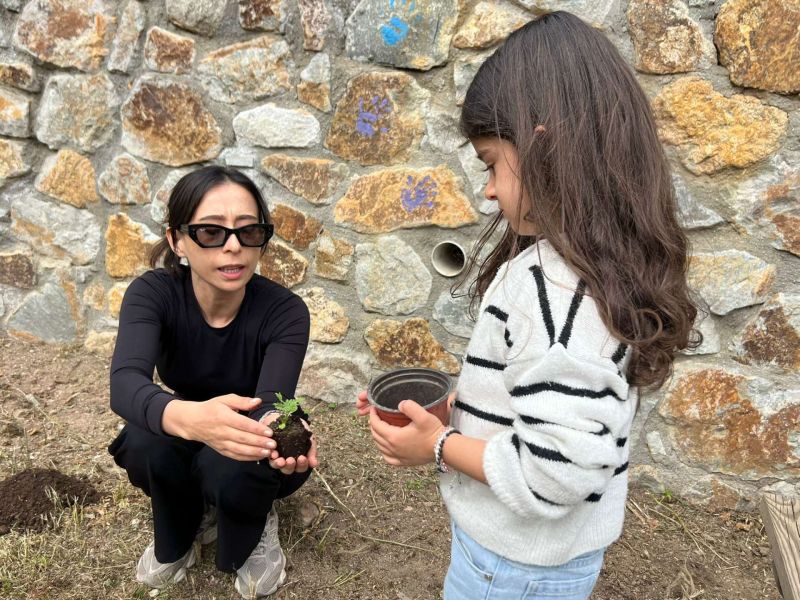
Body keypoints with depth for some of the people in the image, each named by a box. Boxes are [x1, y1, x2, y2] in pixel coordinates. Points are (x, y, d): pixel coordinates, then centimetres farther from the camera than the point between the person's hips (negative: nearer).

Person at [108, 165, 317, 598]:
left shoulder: (285, 311, -25)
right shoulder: (153, 294, -23)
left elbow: (271, 401, -37)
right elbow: (125, 382, -40)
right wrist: (187, 417, -63)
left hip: (251, 460, -1)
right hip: (184, 446, 2)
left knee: (230, 467, -35)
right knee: (144, 442, -31)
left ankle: (254, 533, 2)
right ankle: (177, 537, 2)